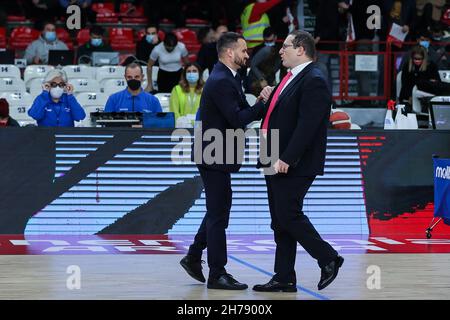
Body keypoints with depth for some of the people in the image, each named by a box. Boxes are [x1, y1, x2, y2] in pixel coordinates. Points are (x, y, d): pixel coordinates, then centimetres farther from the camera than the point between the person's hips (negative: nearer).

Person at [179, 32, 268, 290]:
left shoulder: (227, 78, 13)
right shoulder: (221, 81, -20)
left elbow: (241, 113, 10)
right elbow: (237, 119, -25)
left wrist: (259, 104, -6)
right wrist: (263, 104, -19)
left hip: (215, 156, 10)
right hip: (215, 157, -10)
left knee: (218, 209, 20)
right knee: (218, 214, -4)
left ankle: (194, 257, 29)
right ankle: (217, 274, 2)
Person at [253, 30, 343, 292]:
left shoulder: (314, 81, -15)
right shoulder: (292, 77, 16)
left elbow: (307, 126, -22)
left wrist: (287, 159, -25)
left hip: (294, 165, -10)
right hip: (277, 163, 10)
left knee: (289, 216, -10)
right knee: (280, 221, 10)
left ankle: (329, 259, 5)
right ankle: (284, 278, 15)